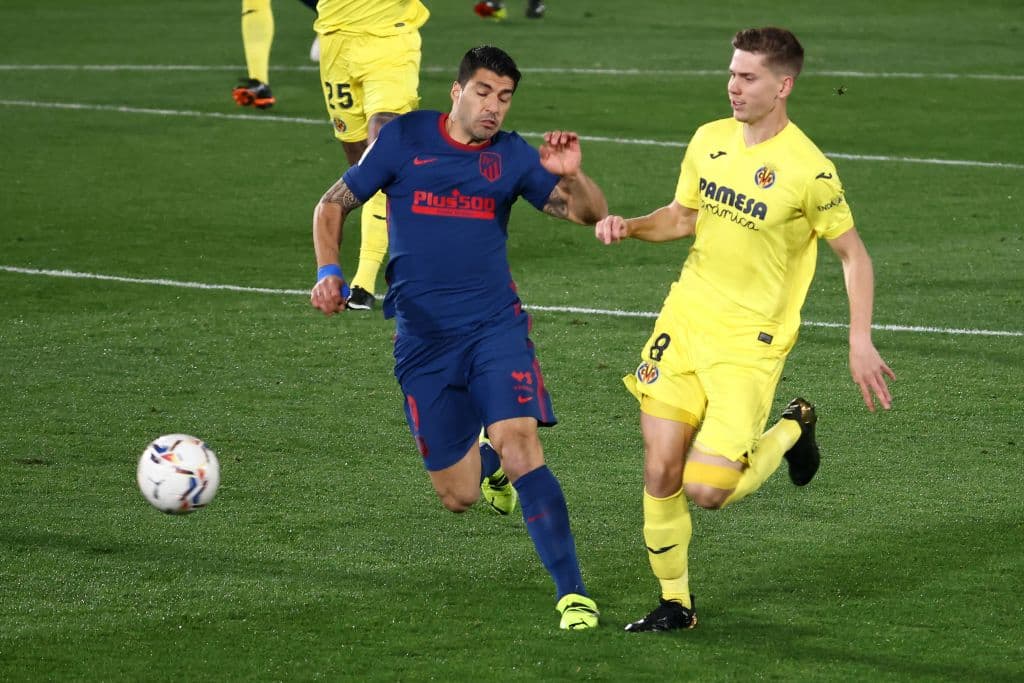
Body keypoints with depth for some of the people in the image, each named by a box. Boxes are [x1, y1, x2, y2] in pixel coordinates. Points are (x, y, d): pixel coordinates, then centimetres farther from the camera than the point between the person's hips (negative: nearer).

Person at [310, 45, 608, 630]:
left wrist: (573, 175, -22)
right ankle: (489, 457, 41)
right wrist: (329, 273, -10)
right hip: (423, 340, 1)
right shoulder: (405, 139, 1)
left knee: (519, 445, -24)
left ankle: (572, 592, -19)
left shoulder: (512, 156, 3)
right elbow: (333, 205, 6)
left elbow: (591, 214, 0)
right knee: (459, 497, 2)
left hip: (496, 325, -1)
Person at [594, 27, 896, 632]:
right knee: (660, 473, 1)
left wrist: (860, 342, -12)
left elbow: (853, 253, -6)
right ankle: (675, 604, 19)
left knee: (707, 490, -11)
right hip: (685, 321, 5)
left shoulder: (808, 170, -16)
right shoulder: (709, 140, 2)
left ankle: (792, 430, 17)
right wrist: (630, 226, -1)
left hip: (749, 342, -5)